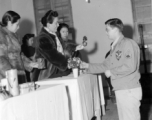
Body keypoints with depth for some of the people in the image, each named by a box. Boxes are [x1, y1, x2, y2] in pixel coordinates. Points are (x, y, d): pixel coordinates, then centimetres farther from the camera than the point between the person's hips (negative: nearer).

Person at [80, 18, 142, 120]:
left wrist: (112, 72, -12)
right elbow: (105, 66, 19)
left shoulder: (129, 44, -13)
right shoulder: (115, 47, 14)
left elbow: (130, 67, -23)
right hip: (120, 90, 9)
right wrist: (88, 66, 15)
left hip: (130, 90, -9)